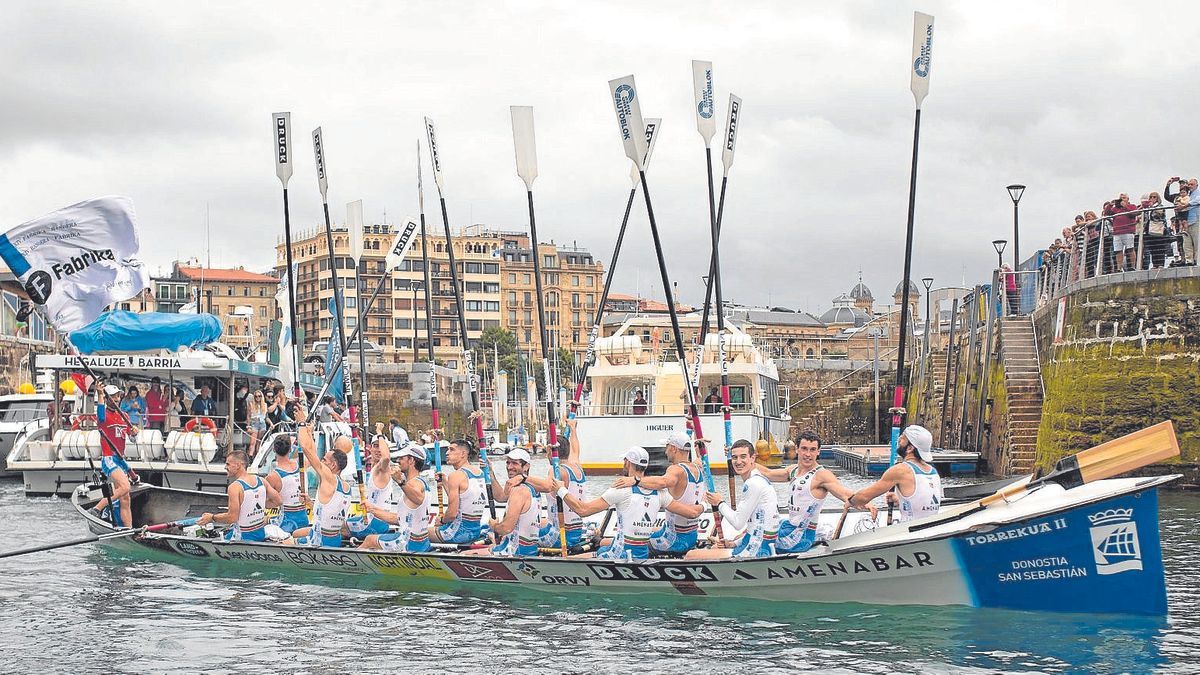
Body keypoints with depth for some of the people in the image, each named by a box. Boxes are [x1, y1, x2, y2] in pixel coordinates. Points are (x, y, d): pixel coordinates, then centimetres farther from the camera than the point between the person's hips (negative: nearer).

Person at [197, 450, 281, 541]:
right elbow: (278, 501, 8)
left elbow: (232, 518, -21)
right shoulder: (262, 481, 1)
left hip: (243, 537, -7)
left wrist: (212, 518, -7)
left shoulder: (235, 487, -19)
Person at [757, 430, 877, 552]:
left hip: (801, 536, -8)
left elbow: (845, 493, -30)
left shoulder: (821, 475, -18)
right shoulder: (794, 470, 6)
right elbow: (768, 474, 20)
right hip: (789, 524, 8)